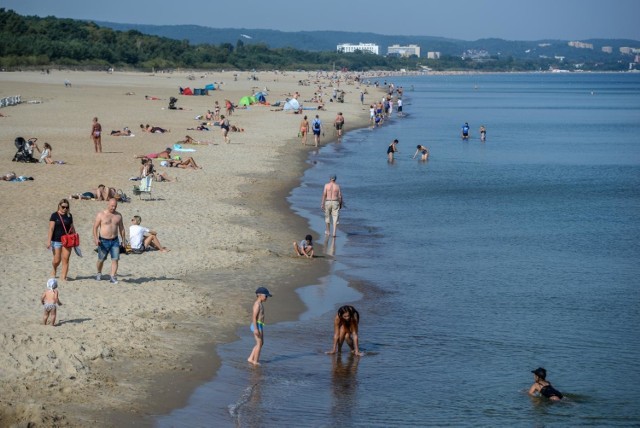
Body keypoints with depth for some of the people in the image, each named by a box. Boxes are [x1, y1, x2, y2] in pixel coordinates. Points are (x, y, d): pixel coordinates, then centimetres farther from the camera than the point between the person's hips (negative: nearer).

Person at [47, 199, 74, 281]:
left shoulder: (69, 216, 8)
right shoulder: (54, 215, -4)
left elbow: (72, 228, 15)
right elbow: (51, 229, -8)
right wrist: (49, 241, -14)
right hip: (56, 241, -3)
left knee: (65, 259, -5)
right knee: (57, 260, 2)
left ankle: (63, 277, -2)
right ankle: (54, 269, 34)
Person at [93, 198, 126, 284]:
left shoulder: (118, 215, 7)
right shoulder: (101, 214, -4)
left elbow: (121, 228, 15)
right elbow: (95, 227, -5)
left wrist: (124, 239, 13)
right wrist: (95, 238, -16)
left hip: (115, 241, 2)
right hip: (103, 241, -2)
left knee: (115, 259, -9)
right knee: (101, 260, 9)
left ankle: (113, 277, -8)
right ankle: (99, 273, 34)